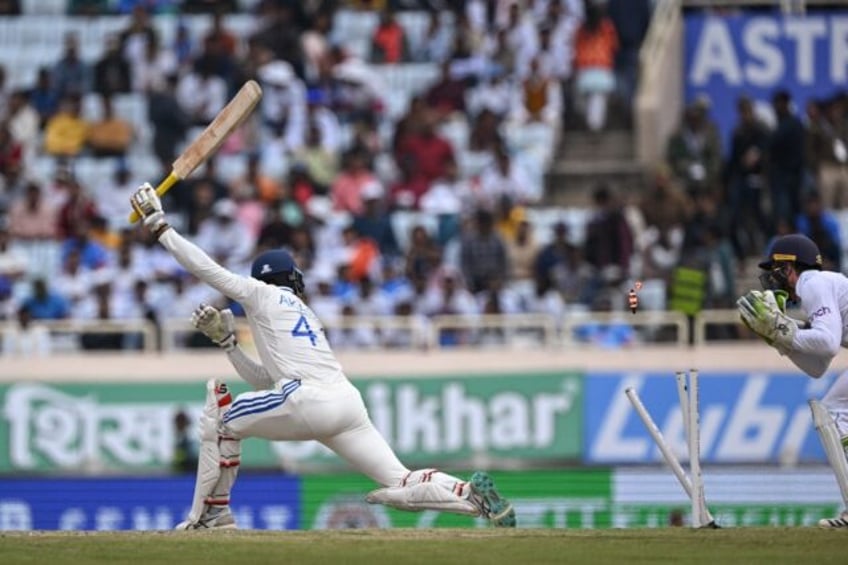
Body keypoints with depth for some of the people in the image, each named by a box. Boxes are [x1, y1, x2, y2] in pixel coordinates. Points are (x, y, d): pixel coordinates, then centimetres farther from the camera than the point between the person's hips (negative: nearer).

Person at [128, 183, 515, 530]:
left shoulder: (263, 294, 16)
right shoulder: (305, 314, 36)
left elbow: (206, 269, 11)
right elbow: (265, 380, 37)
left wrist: (159, 227, 19)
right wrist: (225, 340, 37)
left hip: (307, 401, -7)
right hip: (348, 403, 7)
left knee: (220, 415, 14)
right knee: (402, 485, -1)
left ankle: (210, 514, 9)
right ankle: (473, 494, -24)